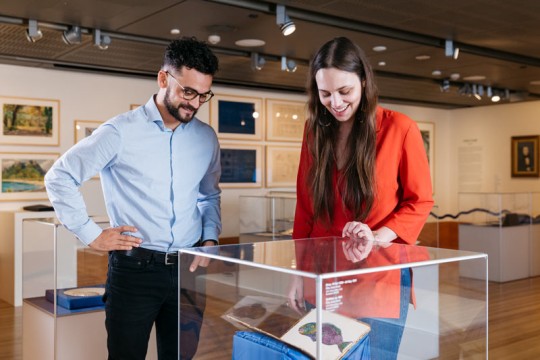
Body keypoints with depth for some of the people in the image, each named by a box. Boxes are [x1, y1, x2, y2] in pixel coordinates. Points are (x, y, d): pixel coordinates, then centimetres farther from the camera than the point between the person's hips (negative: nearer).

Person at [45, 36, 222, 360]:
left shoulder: (207, 137, 7)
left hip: (189, 270, 4)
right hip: (134, 268, -4)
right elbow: (60, 177, -3)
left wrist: (211, 238, 6)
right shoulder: (121, 132, -8)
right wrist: (92, 235, -6)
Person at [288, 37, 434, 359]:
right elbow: (305, 206, 9)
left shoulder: (400, 129, -9)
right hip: (323, 278, 4)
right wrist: (300, 272, 9)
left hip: (380, 279, -4)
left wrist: (378, 238, -20)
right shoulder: (315, 131, 4)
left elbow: (420, 201, -3)